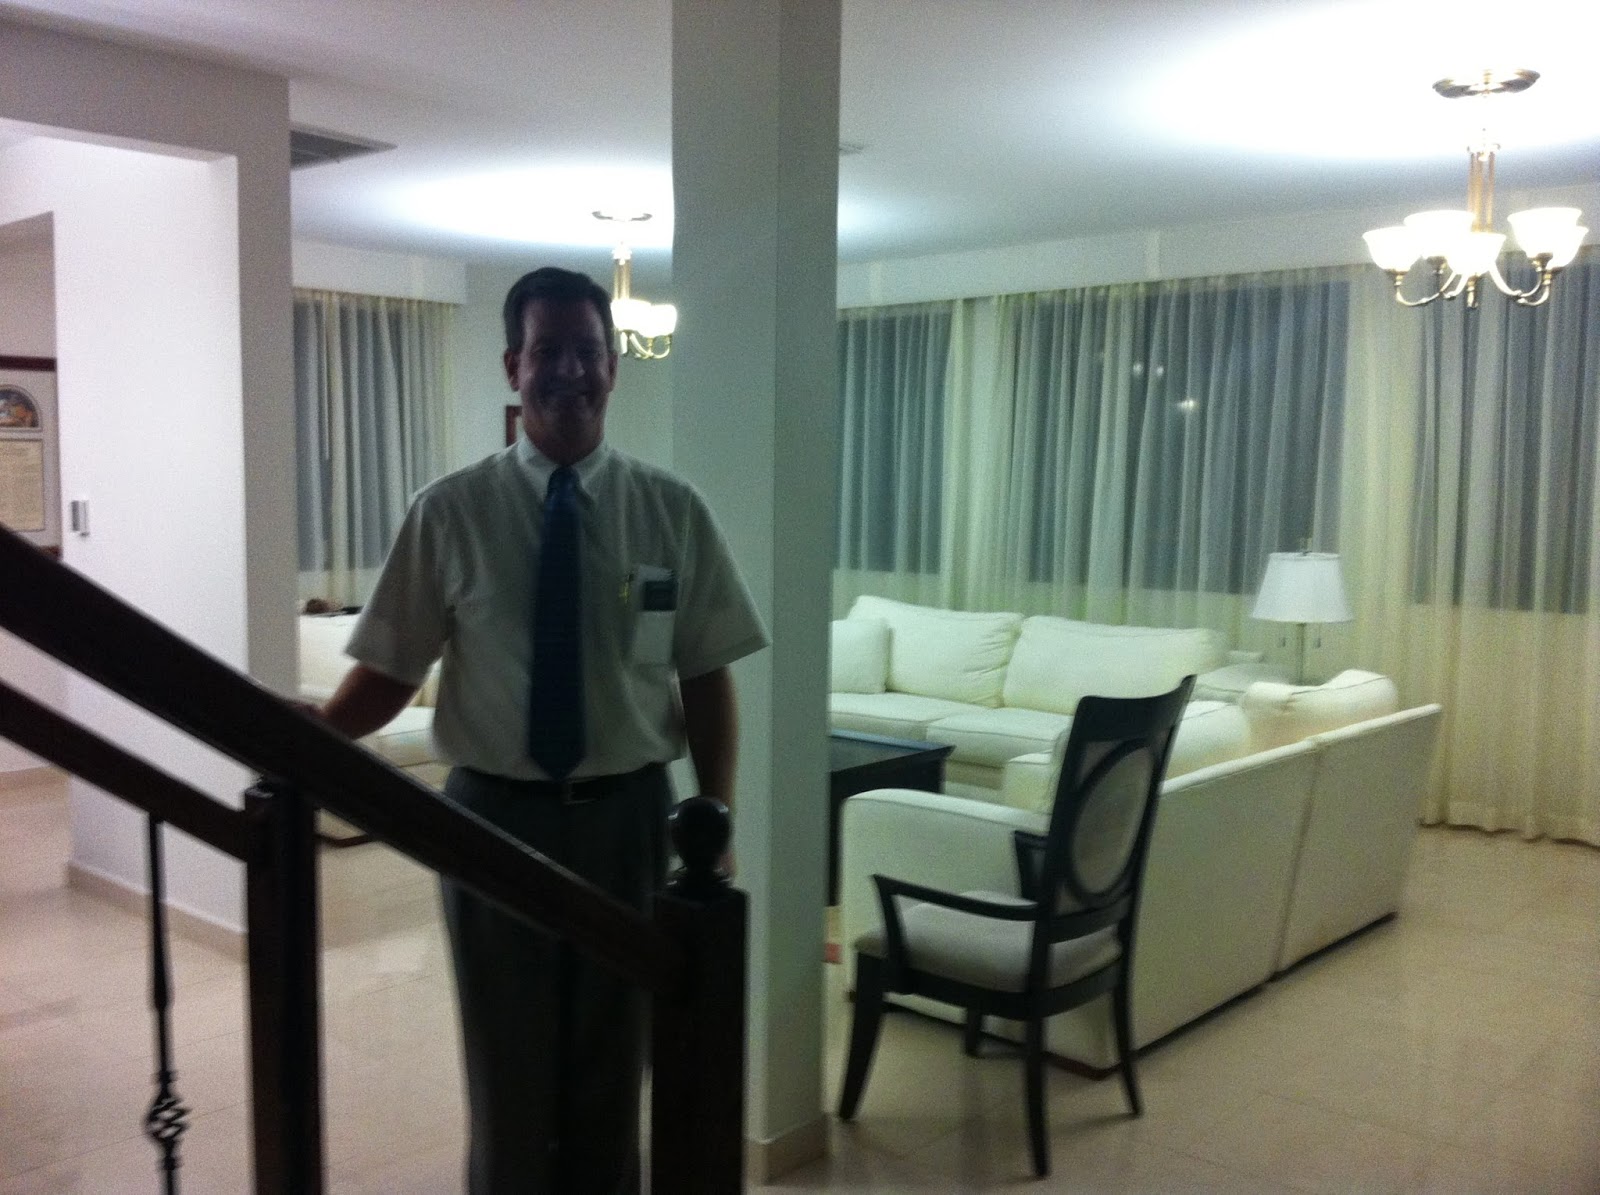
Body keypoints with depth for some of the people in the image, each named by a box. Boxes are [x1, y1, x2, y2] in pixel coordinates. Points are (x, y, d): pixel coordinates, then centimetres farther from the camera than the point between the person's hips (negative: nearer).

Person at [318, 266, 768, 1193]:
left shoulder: (673, 511, -3)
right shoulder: (450, 512, -6)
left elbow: (708, 678, -1)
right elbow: (392, 671, -5)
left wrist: (716, 821, -7)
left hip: (628, 815, 1)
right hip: (494, 815, -1)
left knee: (614, 1067, 17)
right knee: (507, 1069, 15)